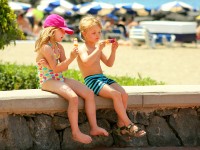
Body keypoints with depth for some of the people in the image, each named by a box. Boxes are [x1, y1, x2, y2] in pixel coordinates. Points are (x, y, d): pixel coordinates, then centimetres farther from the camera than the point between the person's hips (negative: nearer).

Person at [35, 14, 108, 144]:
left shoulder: (59, 47, 12)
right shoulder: (45, 48, -16)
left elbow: (64, 67, 3)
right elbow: (56, 69, -19)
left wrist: (50, 65, -16)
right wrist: (71, 58, -23)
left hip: (60, 79, 9)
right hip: (48, 81, -9)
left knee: (89, 93, -4)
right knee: (73, 97, -32)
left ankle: (94, 128, -1)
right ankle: (76, 133, -21)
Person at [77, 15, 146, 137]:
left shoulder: (97, 48, 20)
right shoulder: (82, 49, -5)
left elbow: (109, 63, 20)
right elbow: (86, 62, -26)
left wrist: (113, 51, 5)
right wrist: (98, 49, -31)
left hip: (103, 77, 8)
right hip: (91, 80, -8)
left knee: (124, 94, -14)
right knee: (115, 94, -27)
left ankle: (121, 123, -9)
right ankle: (128, 125, -23)